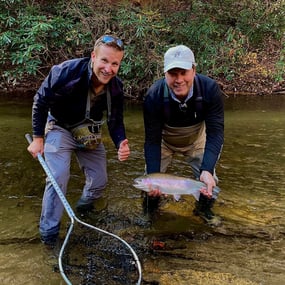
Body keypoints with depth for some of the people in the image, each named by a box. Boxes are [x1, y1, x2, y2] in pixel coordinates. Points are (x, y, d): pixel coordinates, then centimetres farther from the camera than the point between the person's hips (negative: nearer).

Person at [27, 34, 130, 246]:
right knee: (58, 178, -20)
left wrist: (121, 143, -27)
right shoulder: (66, 72, -33)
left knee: (99, 181, 6)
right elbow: (40, 102, -17)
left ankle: (84, 209, 40)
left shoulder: (116, 87, -18)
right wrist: (38, 137, -12)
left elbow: (115, 121, -6)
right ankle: (49, 232, -2)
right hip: (60, 129, -4)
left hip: (89, 133, 5)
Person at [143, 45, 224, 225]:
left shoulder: (210, 89, -32)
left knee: (207, 176, -7)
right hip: (164, 140, 0)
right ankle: (151, 208, 25)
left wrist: (207, 170, -45)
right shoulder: (154, 96, -32)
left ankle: (205, 208, 23)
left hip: (196, 139, 1)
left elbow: (215, 132, -32)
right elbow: (152, 139, -27)